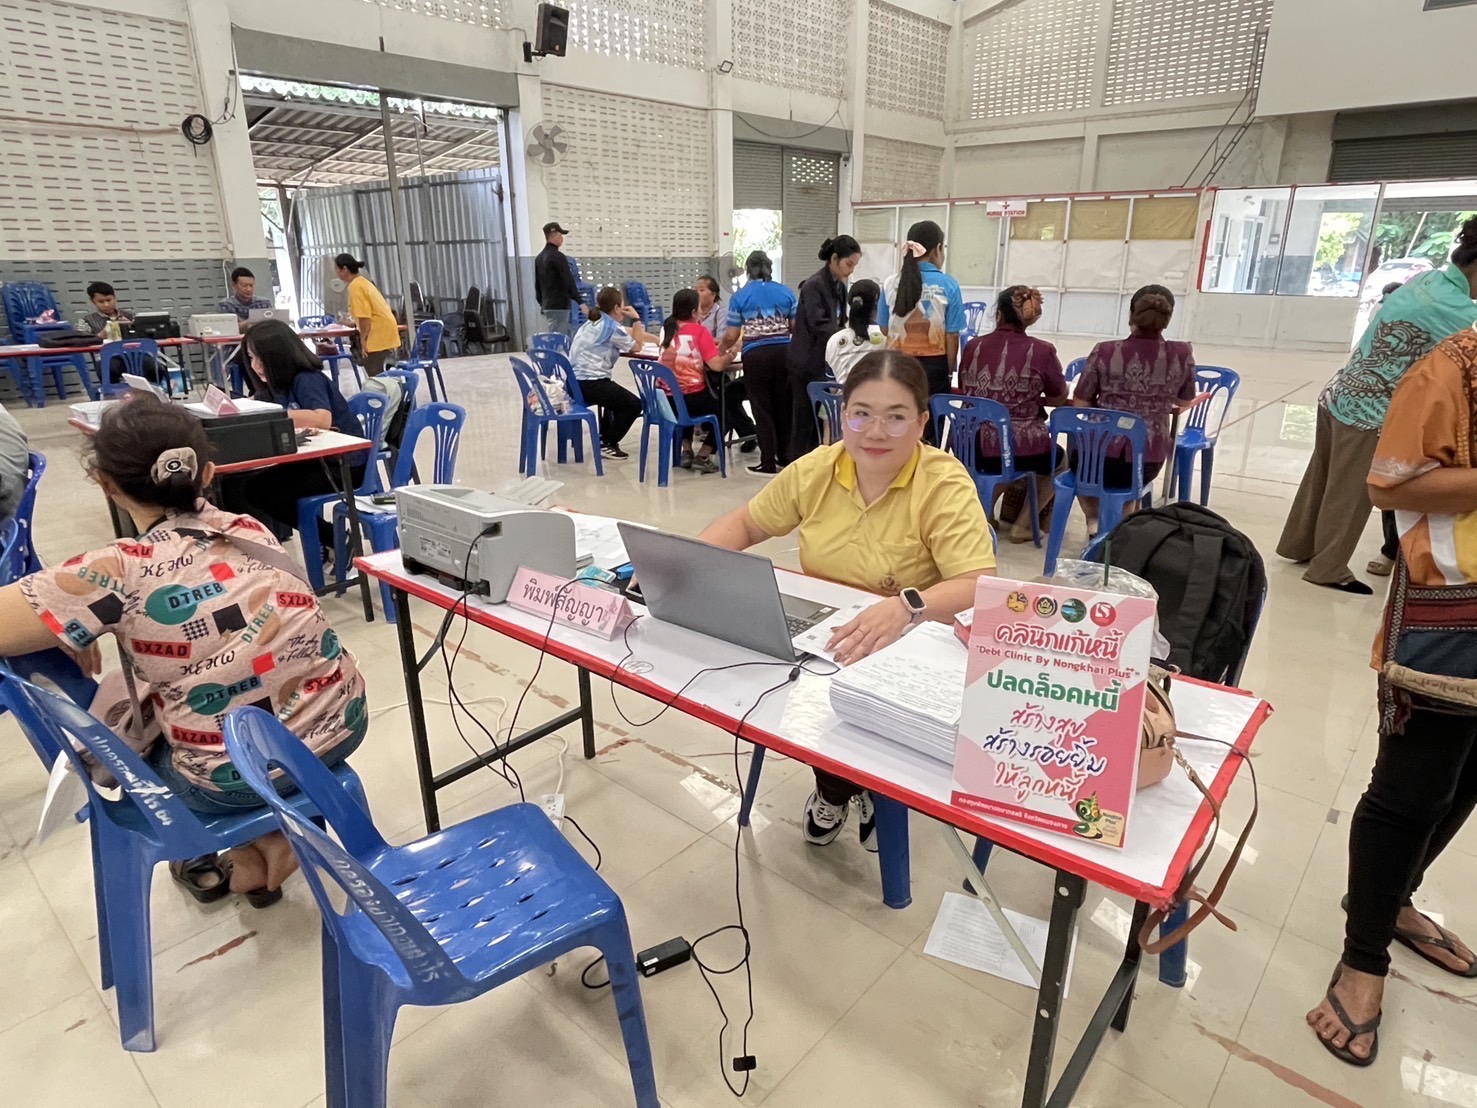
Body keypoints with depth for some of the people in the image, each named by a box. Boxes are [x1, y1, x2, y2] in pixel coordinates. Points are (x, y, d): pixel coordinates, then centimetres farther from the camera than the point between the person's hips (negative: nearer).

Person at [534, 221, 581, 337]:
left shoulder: (539, 258, 15)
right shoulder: (557, 256, -12)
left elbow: (537, 284, 19)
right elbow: (569, 281, -16)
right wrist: (580, 302, -16)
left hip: (547, 306, 9)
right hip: (559, 306, -9)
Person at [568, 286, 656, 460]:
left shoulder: (594, 322, 18)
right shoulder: (611, 327, -11)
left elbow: (629, 335, 24)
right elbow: (637, 345, 1)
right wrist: (636, 319, 7)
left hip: (576, 381, 10)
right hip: (591, 383, -10)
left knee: (619, 397, 32)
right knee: (634, 404, 1)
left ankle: (604, 437, 35)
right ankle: (607, 444, 6)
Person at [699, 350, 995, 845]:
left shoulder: (945, 484, -16)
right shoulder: (815, 469, -2)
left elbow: (979, 587, -27)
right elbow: (744, 524, 9)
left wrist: (906, 606, -48)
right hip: (813, 638, 4)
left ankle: (838, 790, 10)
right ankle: (841, 784, 10)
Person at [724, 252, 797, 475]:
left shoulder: (740, 297, 2)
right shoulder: (785, 292, 8)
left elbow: (732, 336, -1)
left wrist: (721, 346, 21)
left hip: (755, 355, -3)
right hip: (784, 352, 3)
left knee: (762, 408, 4)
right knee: (783, 405, 14)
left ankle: (768, 463, 5)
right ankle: (785, 456, 22)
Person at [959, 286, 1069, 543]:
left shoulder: (973, 346, -1)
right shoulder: (1041, 351, -9)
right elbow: (1060, 398, 6)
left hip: (972, 447, 4)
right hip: (1021, 450, -4)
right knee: (1057, 458, 30)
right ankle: (1022, 524, 22)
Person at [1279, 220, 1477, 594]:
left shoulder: (1428, 280, 7)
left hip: (1341, 396, 8)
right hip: (1367, 410, -8)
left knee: (1322, 480, 19)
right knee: (1350, 494, 5)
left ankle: (1298, 545, 33)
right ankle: (1328, 569, 17)